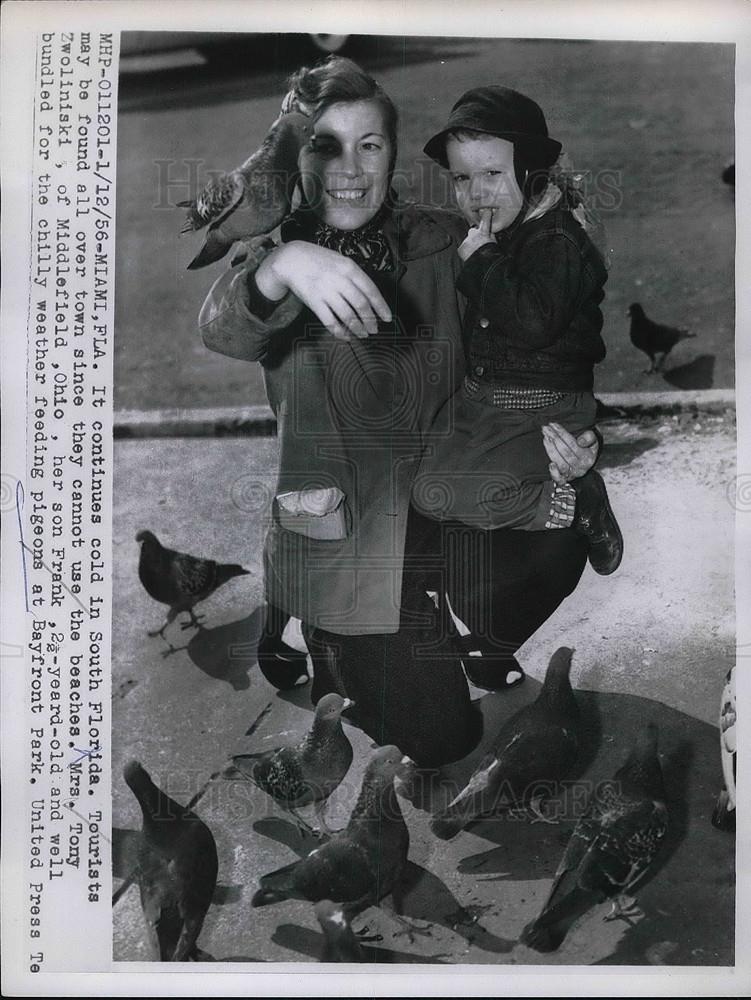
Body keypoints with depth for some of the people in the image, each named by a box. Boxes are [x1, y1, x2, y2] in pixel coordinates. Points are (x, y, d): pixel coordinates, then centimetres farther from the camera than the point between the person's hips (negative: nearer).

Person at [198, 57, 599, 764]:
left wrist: (562, 435, -15)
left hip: (440, 540, 2)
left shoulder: (443, 244, 1)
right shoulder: (272, 250, -1)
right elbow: (222, 329, -23)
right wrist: (283, 266, -45)